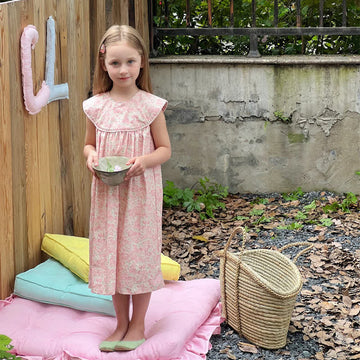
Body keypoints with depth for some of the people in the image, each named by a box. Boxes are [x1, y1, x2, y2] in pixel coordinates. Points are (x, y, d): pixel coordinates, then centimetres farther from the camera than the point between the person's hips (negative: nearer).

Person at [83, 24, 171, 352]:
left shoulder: (150, 106, -8)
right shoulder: (96, 106, -1)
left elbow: (165, 149, -2)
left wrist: (145, 160, -21)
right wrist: (91, 156, -10)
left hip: (141, 192, -3)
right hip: (107, 192, 3)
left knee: (139, 254, 5)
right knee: (111, 254, 10)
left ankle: (138, 325, 21)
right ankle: (121, 323, 26)